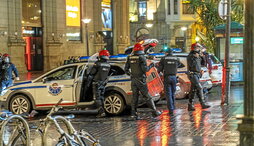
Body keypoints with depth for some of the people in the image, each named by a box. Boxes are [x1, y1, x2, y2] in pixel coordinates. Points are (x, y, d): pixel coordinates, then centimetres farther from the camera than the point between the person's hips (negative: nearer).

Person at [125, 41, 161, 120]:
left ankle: (133, 113, 4)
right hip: (141, 80, -5)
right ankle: (154, 111, 4)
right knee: (147, 97, 0)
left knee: (135, 96, 9)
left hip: (133, 80, 5)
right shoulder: (142, 57, -12)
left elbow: (126, 69, 8)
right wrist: (151, 66, 0)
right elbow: (145, 69, -16)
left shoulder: (130, 58, 5)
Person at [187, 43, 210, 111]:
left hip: (197, 74, 9)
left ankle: (190, 105, 11)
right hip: (193, 74, -9)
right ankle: (203, 104, -18)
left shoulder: (197, 56, 16)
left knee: (193, 90, 8)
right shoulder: (190, 56, -10)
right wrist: (195, 58, -23)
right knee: (199, 88, -16)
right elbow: (191, 65, -23)